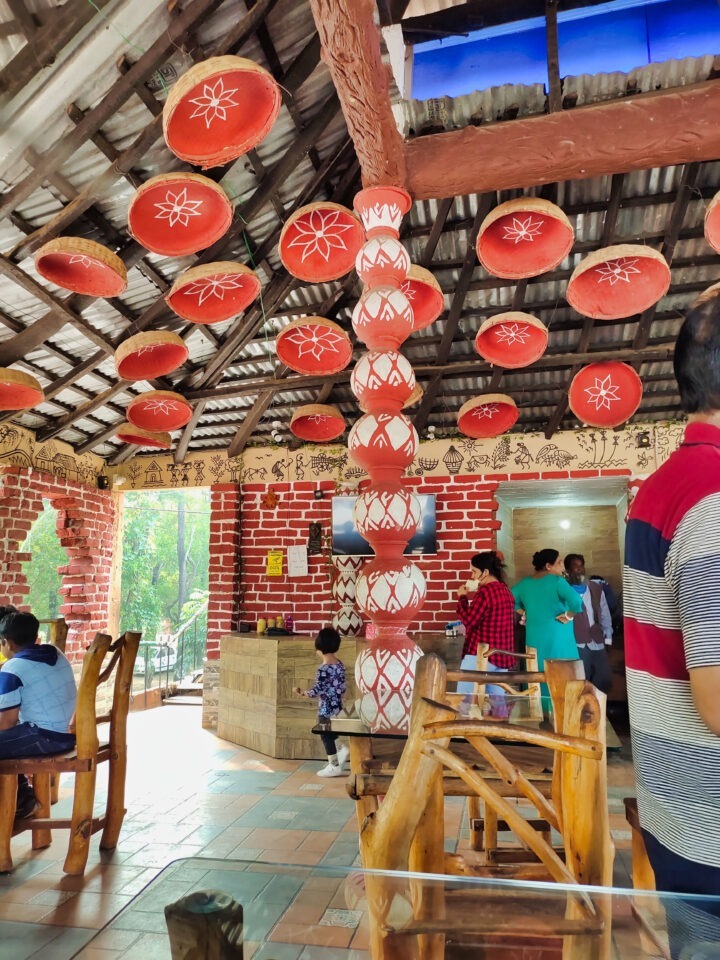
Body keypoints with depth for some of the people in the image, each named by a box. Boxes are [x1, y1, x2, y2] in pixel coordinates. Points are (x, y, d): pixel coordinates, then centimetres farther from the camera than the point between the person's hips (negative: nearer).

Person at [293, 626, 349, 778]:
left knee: (326, 736, 6)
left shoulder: (323, 669, -22)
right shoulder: (340, 664, 1)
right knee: (331, 734, 25)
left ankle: (334, 766, 15)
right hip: (337, 706, 8)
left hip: (326, 708, -7)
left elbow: (317, 690, -20)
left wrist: (302, 693, -7)